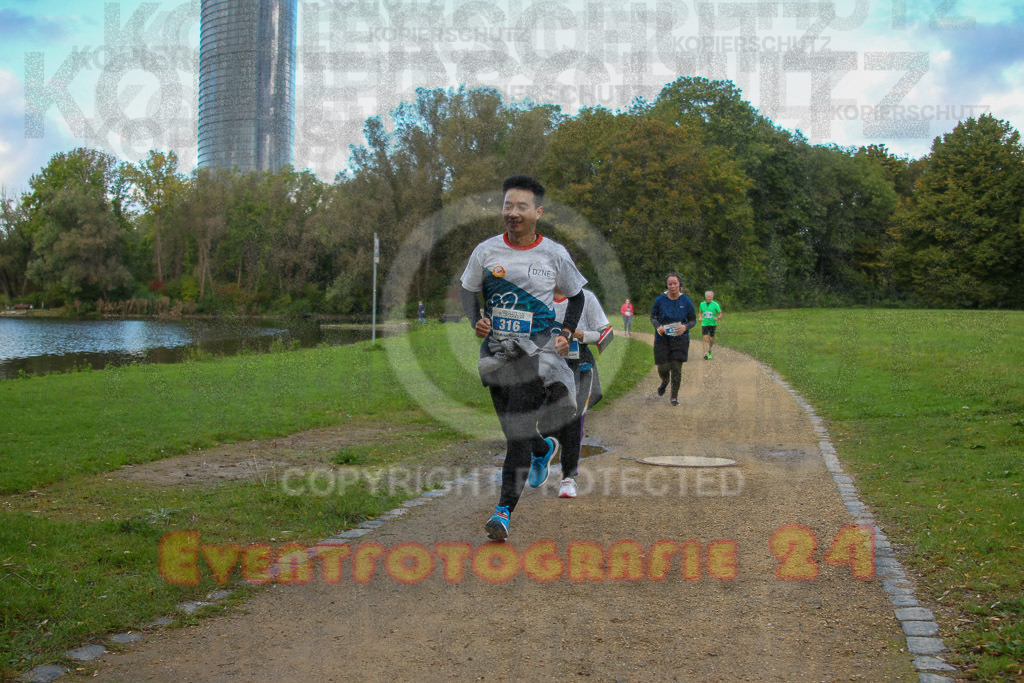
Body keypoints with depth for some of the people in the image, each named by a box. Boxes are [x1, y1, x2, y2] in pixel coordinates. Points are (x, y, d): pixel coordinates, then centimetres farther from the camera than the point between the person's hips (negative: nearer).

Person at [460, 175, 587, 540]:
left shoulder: (555, 254, -2)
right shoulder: (486, 250, 0)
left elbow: (576, 295, 13)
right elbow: (468, 290, 12)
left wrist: (566, 334, 0)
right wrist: (476, 320, -7)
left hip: (537, 350, -3)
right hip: (495, 351, 3)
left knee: (518, 431, -13)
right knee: (513, 429, 14)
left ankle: (504, 509, -8)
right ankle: (544, 449, 49)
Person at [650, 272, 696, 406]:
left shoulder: (686, 301, -2)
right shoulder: (660, 300, -3)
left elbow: (693, 320, 5)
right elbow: (653, 317, 6)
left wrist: (685, 327, -16)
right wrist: (657, 327, -15)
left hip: (680, 339, 0)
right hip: (662, 339, 0)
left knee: (676, 368, -5)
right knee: (663, 368, -2)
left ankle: (674, 396, 13)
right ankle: (665, 382, 36)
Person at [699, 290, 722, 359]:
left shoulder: (715, 305, -3)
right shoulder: (702, 304, 5)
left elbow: (720, 314, 2)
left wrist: (717, 318, -18)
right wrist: (700, 317, 2)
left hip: (712, 324, -1)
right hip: (704, 324, 1)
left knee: (711, 339, 4)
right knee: (705, 338, -11)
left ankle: (710, 350, 32)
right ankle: (706, 354, -14)